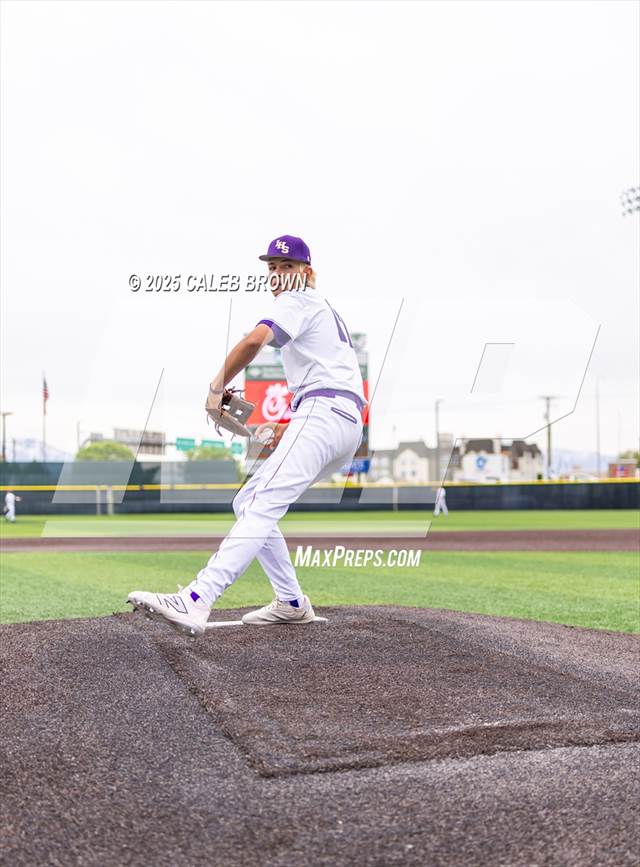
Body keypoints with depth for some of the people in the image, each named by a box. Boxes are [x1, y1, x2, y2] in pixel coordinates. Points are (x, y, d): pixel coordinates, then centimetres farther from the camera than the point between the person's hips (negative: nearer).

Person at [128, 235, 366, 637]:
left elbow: (255, 339, -18)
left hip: (323, 414, -10)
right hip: (347, 426, 10)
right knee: (248, 502, 13)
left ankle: (194, 603, -41)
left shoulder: (299, 301, 3)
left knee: (262, 505, -26)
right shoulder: (326, 311, 33)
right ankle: (292, 604, 10)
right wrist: (290, 426, 25)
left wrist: (217, 386, -7)